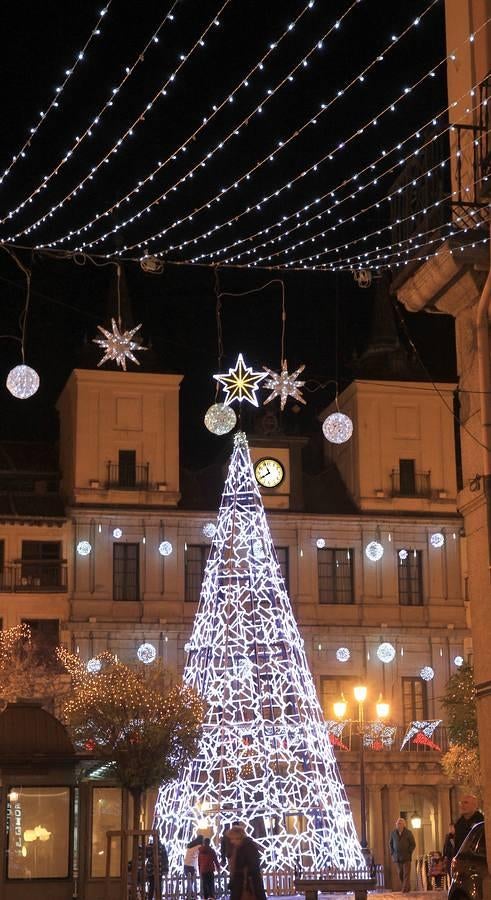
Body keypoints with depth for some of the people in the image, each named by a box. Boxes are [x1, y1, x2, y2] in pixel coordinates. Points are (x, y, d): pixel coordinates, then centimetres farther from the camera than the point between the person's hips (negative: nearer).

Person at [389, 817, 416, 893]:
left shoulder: (408, 833, -6)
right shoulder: (393, 833, 2)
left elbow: (413, 844, 0)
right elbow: (391, 843, 16)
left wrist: (409, 853, -8)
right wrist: (392, 853, 6)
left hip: (406, 857, -3)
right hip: (397, 857, 3)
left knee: (406, 874, -10)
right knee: (400, 874, 5)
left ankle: (405, 890, -12)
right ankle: (407, 888, 20)